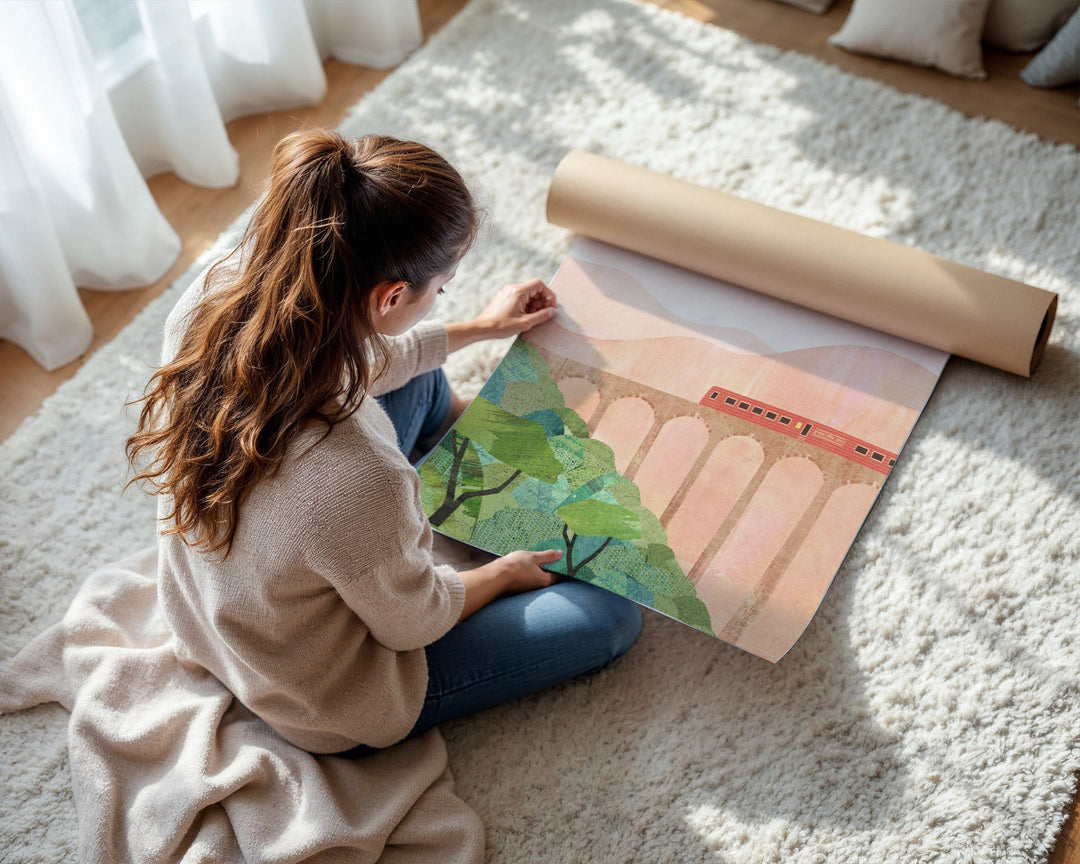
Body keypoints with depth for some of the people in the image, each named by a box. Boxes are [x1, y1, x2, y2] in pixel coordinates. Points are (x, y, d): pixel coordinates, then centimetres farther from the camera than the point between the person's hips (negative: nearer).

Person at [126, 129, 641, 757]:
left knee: (420, 381, 17)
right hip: (337, 714, -6)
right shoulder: (360, 480, -45)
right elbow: (412, 621, -22)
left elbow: (345, 367, -1)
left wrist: (481, 328, 12)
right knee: (612, 616, 7)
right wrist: (503, 575, 0)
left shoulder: (209, 301, -25)